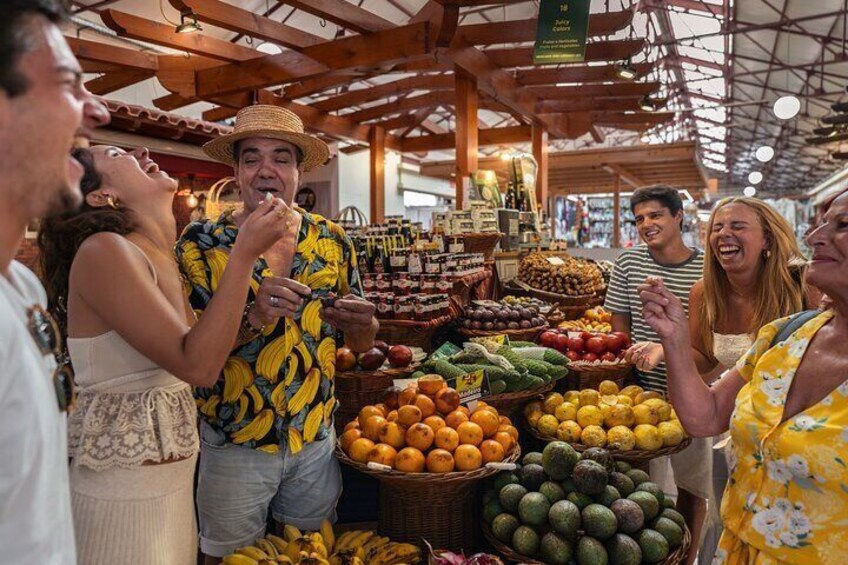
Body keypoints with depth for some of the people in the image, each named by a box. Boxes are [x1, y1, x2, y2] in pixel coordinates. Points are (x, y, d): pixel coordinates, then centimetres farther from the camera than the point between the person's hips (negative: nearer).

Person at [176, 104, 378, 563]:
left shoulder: (332, 241, -2)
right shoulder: (200, 243, -10)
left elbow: (362, 343, 3)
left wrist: (361, 325, -20)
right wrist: (252, 318, -32)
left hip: (316, 438, 3)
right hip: (233, 443, -2)